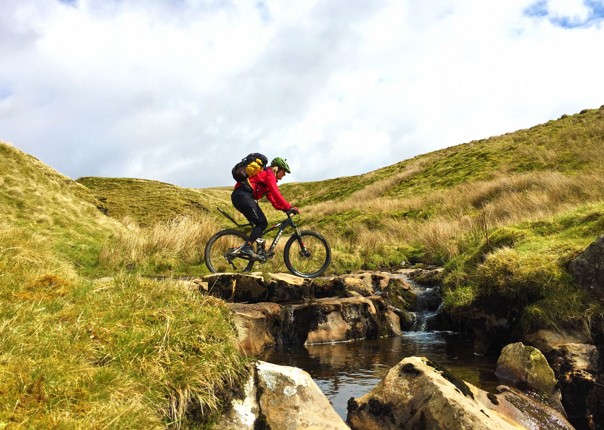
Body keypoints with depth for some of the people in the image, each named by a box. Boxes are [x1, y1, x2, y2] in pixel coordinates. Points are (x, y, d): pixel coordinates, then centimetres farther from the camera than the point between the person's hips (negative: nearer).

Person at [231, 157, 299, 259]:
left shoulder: (266, 175, 27)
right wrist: (289, 207, -13)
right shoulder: (269, 174, -3)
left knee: (259, 223, 12)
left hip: (238, 197, 10)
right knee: (262, 223, -9)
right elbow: (276, 194, -15)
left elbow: (272, 199, 22)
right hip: (243, 196, -10)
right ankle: (247, 247, -15)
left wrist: (284, 208, 11)